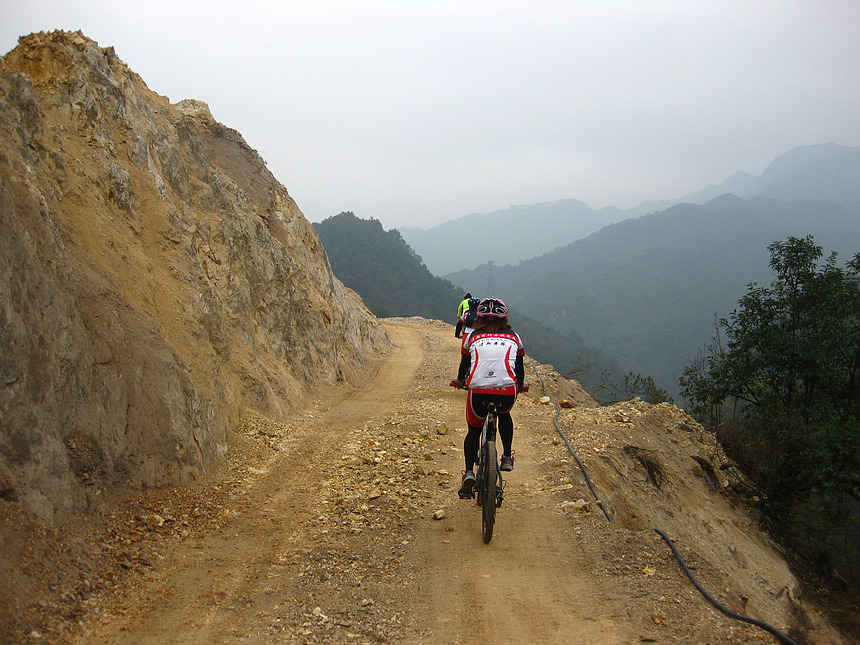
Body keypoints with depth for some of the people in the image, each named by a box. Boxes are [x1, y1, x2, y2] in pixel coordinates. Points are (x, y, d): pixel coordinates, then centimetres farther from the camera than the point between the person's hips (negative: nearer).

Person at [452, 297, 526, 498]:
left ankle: (469, 472, 3)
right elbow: (520, 369, 29)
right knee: (504, 415, 35)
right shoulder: (514, 337, 19)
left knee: (473, 431, 21)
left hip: (478, 391, 0)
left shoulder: (472, 337, 18)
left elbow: (464, 365, 30)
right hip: (507, 392, 1)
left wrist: (460, 381, 51)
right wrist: (520, 386, 49)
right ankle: (507, 457, 27)